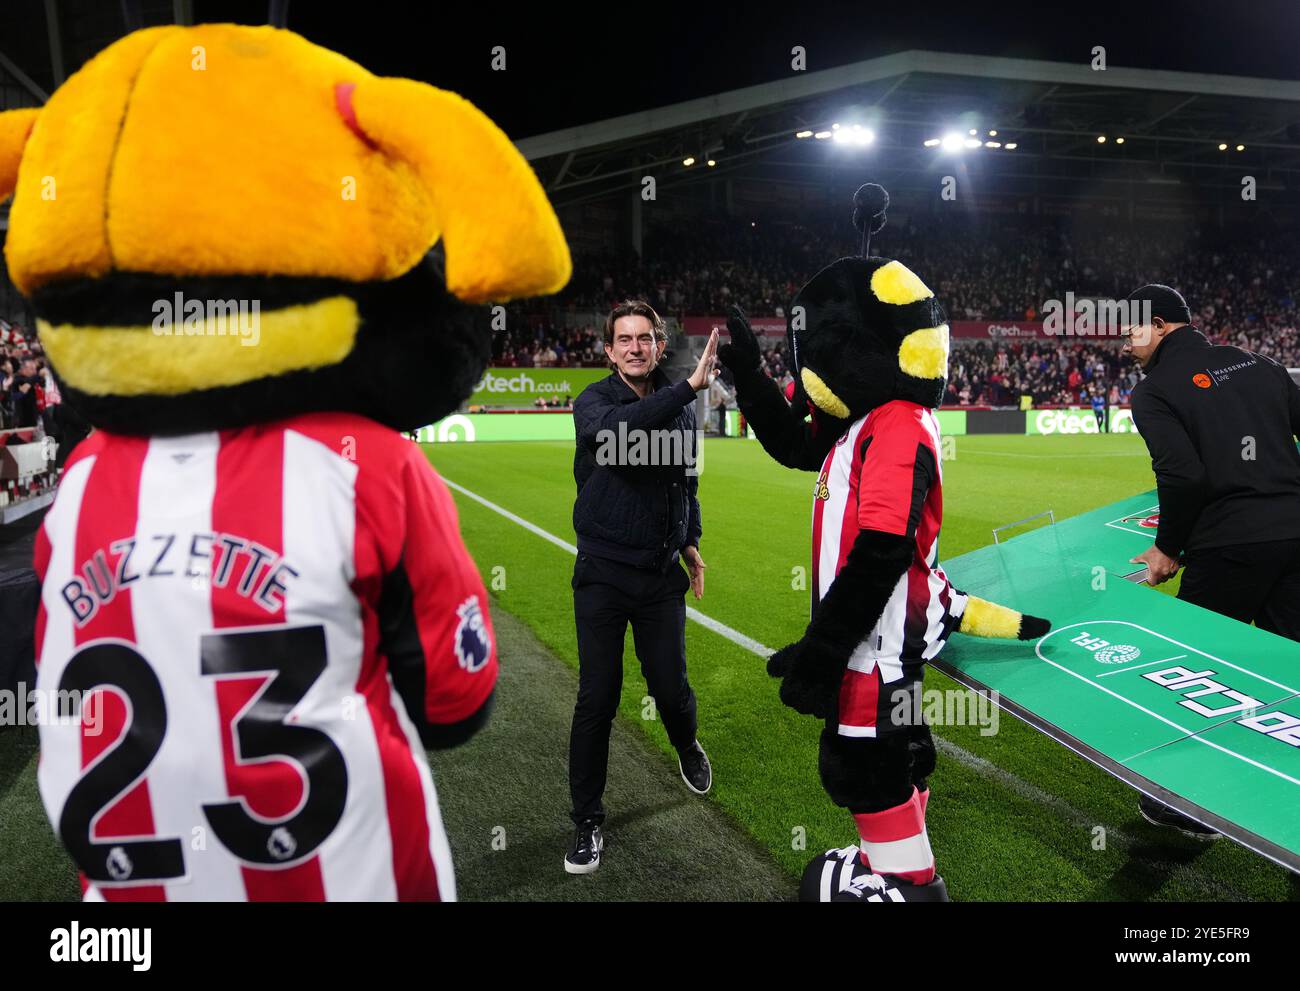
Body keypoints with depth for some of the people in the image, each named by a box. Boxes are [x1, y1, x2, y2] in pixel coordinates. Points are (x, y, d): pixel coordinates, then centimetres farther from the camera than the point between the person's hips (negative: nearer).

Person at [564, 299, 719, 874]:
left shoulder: (679, 405, 4)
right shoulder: (594, 402, -9)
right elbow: (618, 429, -35)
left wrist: (690, 540, 19)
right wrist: (690, 386, -40)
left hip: (661, 574, 3)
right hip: (602, 575, -3)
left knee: (671, 688, 7)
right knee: (597, 699, 0)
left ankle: (688, 750, 44)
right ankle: (587, 822, 17)